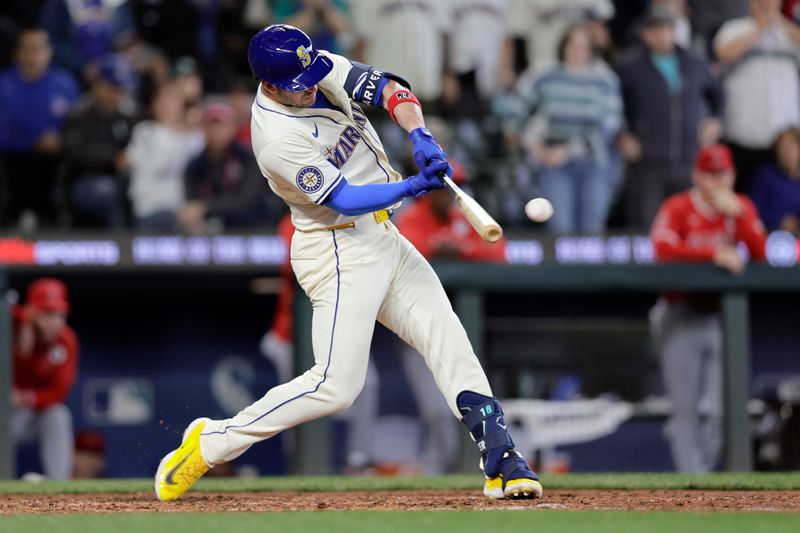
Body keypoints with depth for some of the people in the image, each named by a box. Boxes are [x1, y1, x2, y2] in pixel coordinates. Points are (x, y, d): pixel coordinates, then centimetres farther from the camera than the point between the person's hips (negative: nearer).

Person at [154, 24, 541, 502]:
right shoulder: (278, 139, -24)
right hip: (340, 252, -9)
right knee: (335, 386, -14)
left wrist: (421, 138, -20)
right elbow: (344, 200, -23)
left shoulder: (322, 71, -2)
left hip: (382, 237, 9)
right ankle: (209, 444, -4)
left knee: (448, 340, 2)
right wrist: (412, 187, -31)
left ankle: (502, 462, 2)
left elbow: (391, 90, -3)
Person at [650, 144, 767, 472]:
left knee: (717, 408, -2)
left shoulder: (742, 208, 9)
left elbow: (760, 254, -3)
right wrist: (714, 254, -27)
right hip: (681, 318, -4)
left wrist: (737, 213, -13)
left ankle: (705, 469, 9)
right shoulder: (677, 208, -4)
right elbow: (663, 249, -22)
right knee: (686, 406, -8)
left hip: (721, 318, 4)